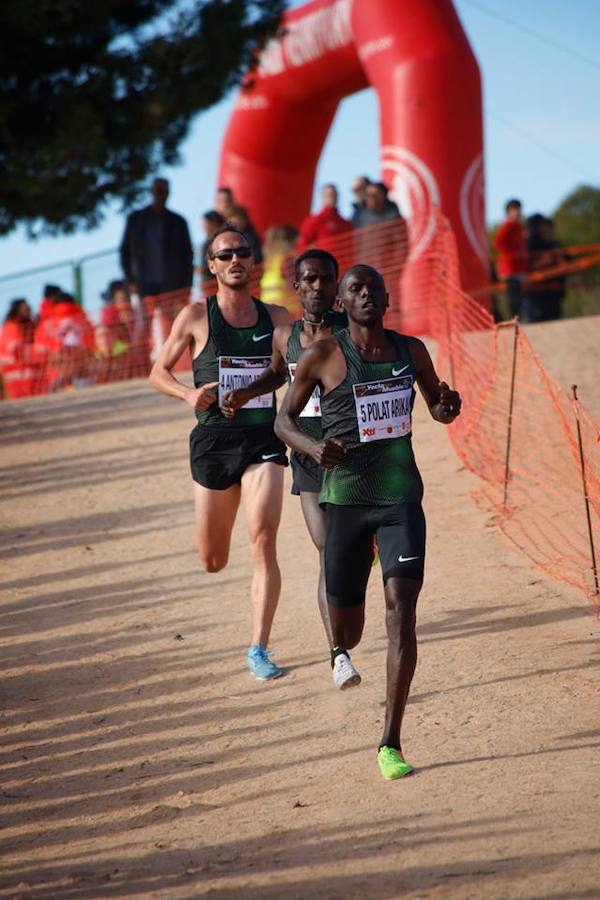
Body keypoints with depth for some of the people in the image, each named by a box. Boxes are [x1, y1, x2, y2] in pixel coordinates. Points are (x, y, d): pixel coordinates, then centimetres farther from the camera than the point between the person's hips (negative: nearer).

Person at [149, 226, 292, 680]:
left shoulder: (277, 318, 7)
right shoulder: (196, 317, 1)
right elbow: (158, 372, 9)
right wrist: (188, 394, -10)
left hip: (264, 440, 0)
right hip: (214, 438, 0)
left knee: (263, 542, -18)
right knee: (213, 562, 7)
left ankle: (259, 648, -13)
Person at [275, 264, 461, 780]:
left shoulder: (411, 351, 6)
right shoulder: (323, 356, -3)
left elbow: (438, 407, 22)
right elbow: (284, 419, 4)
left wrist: (449, 406, -3)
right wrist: (312, 447, -17)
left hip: (402, 496, 1)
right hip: (345, 499, -1)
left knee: (401, 608, -16)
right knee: (346, 628, 6)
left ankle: (391, 744, -14)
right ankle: (341, 649, 49)